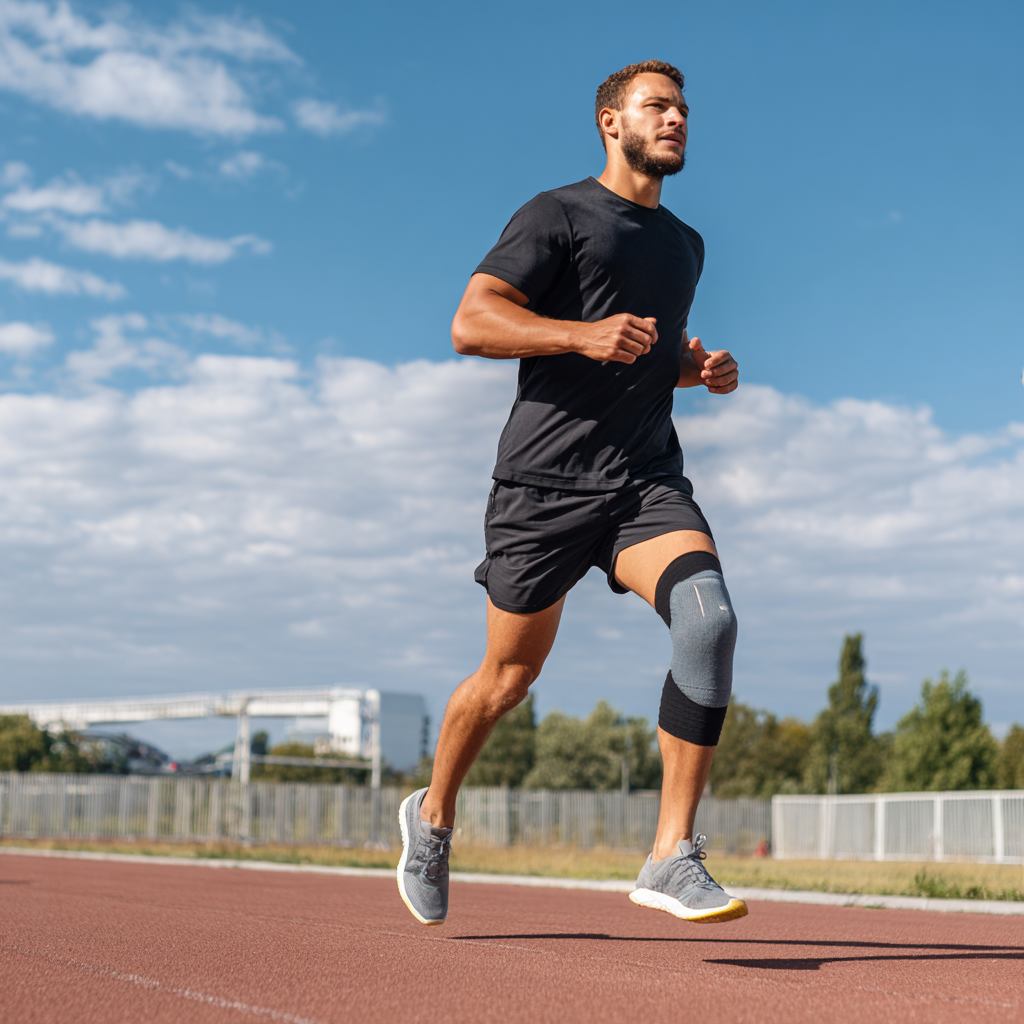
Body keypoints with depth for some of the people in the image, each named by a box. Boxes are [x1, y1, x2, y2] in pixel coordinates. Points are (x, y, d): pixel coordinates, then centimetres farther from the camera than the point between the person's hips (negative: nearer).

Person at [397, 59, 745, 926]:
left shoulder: (685, 244, 22)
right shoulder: (559, 215, 0)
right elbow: (471, 322, -10)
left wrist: (701, 367, 14)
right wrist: (583, 334, -23)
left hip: (648, 480, 5)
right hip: (546, 482, -4)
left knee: (708, 617, -24)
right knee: (509, 677, 5)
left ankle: (672, 860, -22)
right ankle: (433, 815, 34)